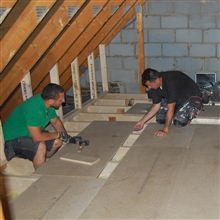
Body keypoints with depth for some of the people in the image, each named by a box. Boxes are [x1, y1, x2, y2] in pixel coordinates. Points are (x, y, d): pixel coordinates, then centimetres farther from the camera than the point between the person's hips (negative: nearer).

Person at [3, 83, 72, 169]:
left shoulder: (47, 103, -8)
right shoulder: (33, 108, -33)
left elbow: (56, 121, 10)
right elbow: (37, 137, -34)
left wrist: (65, 136, -5)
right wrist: (58, 134, -21)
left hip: (29, 135, 9)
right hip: (13, 139, -9)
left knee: (58, 141, -4)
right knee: (40, 146, -32)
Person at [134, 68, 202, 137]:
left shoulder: (170, 83, -37)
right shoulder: (156, 86, -12)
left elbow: (170, 108, -36)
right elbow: (156, 106, -2)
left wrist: (165, 130, -35)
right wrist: (142, 121, -7)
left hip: (192, 97, -8)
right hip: (177, 98, 8)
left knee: (179, 122, -27)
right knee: (160, 119, -6)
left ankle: (191, 112, 2)